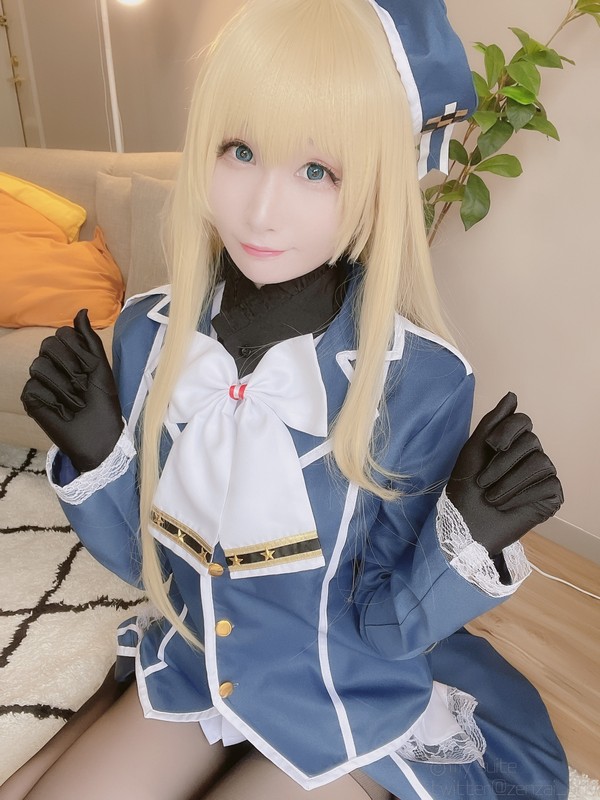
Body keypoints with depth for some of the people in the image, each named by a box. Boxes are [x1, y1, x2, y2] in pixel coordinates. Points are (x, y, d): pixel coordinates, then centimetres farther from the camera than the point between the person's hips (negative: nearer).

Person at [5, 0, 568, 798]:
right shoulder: (152, 333, -16)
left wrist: (466, 542, -32)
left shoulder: (420, 377, -27)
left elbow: (386, 624, -14)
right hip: (192, 667, 4)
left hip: (349, 700, -2)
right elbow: (141, 557, -4)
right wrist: (97, 457, -21)